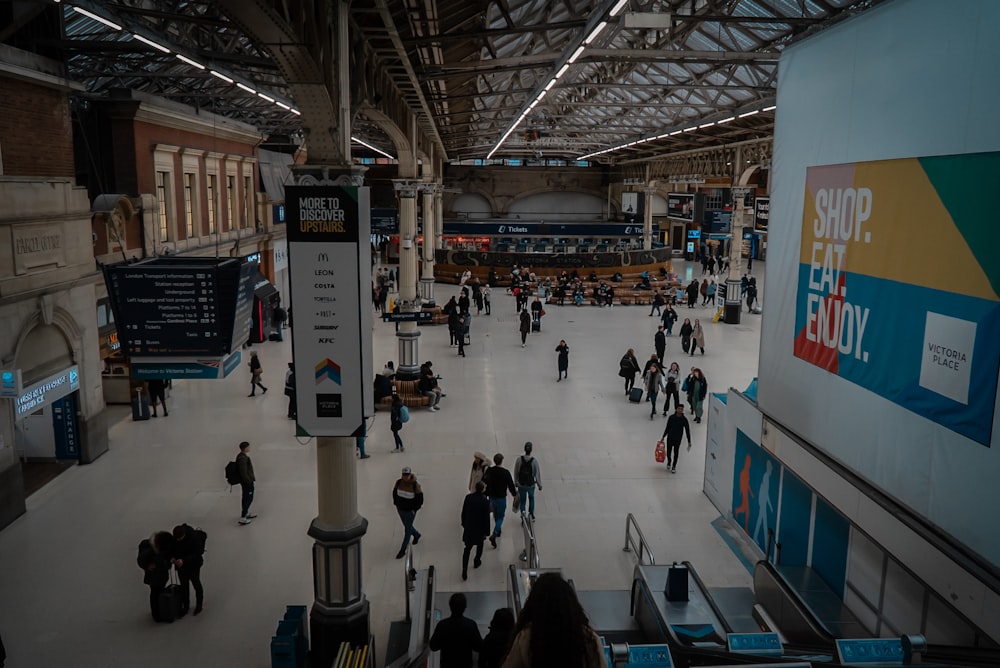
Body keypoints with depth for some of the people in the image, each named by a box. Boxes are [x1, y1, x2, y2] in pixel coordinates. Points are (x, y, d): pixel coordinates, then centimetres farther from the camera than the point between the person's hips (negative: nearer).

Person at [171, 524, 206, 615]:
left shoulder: (195, 538, -30)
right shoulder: (174, 538, -15)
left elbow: (197, 554, -28)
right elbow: (173, 549, 0)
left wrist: (184, 560, -38)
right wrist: (173, 558, -21)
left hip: (193, 565, -4)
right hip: (181, 564, 4)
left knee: (196, 583, 13)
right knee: (184, 585, 15)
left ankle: (199, 604, 33)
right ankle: (185, 605, 33)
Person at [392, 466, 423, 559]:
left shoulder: (415, 485, -21)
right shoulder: (399, 482, -9)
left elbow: (420, 499, -12)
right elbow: (394, 492, 9)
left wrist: (414, 509, -13)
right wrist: (396, 503, 4)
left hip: (410, 511, -5)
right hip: (400, 509, 5)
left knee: (407, 530, 5)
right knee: (407, 526, 24)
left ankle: (403, 550, 18)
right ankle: (416, 535, 54)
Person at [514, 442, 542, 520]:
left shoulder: (519, 459, -13)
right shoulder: (534, 461, -17)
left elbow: (516, 472, -2)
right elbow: (537, 474, -10)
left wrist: (516, 482, 13)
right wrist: (540, 485, 3)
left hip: (521, 485, 0)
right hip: (531, 485, 0)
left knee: (522, 500, 17)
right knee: (531, 498, 26)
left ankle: (523, 510, -5)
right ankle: (532, 514, 27)